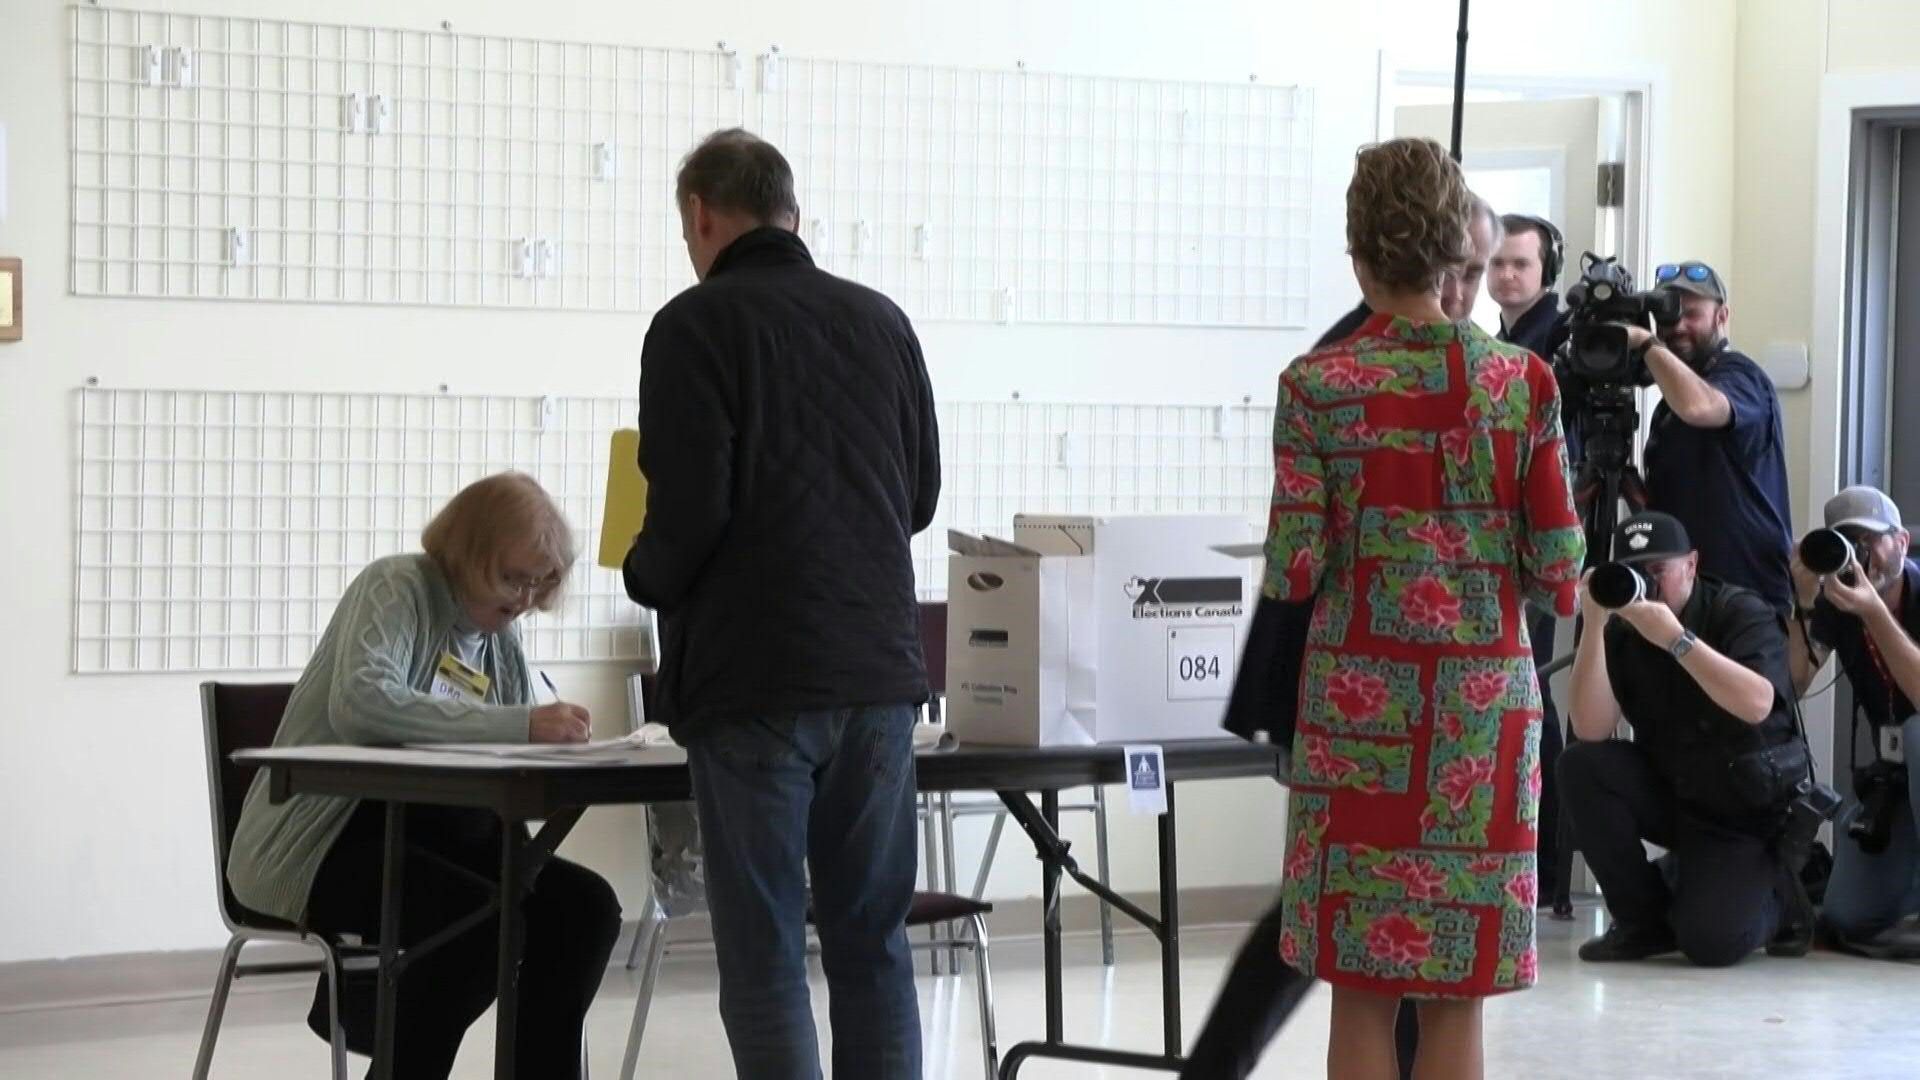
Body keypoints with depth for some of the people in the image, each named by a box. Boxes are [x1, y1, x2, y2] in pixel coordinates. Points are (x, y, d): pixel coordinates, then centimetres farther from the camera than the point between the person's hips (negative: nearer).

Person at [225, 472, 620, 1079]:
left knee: (585, 905, -14)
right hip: (324, 842, -7)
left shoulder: (501, 639, 13)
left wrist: (556, 737, -17)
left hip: (431, 831, 7)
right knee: (482, 920, -30)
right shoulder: (396, 589, -9)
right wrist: (517, 727, -34)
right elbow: (361, 703, -28)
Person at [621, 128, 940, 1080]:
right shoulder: (882, 320, 11)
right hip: (879, 672, 5)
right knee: (873, 943, 11)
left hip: (755, 680, -5)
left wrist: (648, 577, 7)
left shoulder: (696, 325, -6)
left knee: (764, 954, 0)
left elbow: (689, 510, -13)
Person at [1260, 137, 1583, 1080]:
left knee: (1362, 992, 5)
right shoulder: (1525, 384, -1)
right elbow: (1559, 575, -3)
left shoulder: (1317, 388, -6)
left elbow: (1294, 573, -8)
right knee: (1457, 998, 8)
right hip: (1485, 703, 2)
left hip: (1361, 699, -1)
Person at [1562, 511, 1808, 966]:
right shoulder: (1622, 632, -5)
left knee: (1711, 940, -23)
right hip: (1670, 796, 4)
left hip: (1748, 813, -4)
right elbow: (1591, 731, -17)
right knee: (1582, 766, -22)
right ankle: (1644, 921, -5)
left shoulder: (1741, 613, -13)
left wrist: (1676, 639, -37)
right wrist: (1594, 625, -24)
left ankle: (1775, 890, 15)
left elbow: (1756, 704, -32)